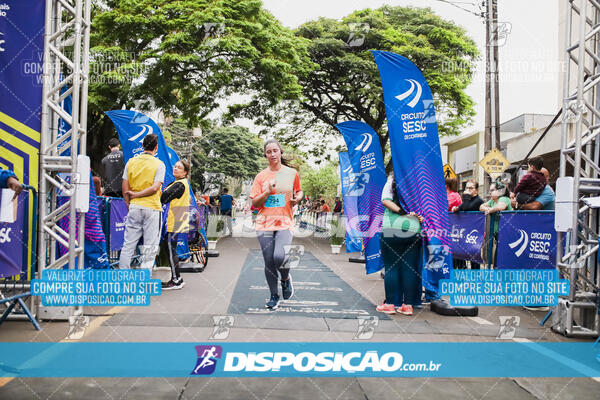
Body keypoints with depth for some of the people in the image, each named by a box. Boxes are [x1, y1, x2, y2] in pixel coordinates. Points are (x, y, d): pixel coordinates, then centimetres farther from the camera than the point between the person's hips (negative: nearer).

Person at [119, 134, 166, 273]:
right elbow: (155, 188, -15)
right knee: (150, 247, 3)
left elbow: (125, 189, 5)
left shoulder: (131, 162, 6)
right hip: (152, 209, -4)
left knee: (128, 245, 10)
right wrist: (137, 194, -4)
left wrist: (129, 206, 14)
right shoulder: (159, 164, -5)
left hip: (134, 207, 4)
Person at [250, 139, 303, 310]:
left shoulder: (292, 173, 6)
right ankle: (274, 296, 21)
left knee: (279, 256, -23)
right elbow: (254, 203, 4)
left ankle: (286, 279, 10)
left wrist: (297, 198, -1)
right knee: (269, 262, 2)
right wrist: (267, 192, -12)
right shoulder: (261, 176, 6)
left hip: (285, 223, -1)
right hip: (264, 223, 2)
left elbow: (299, 191, 22)